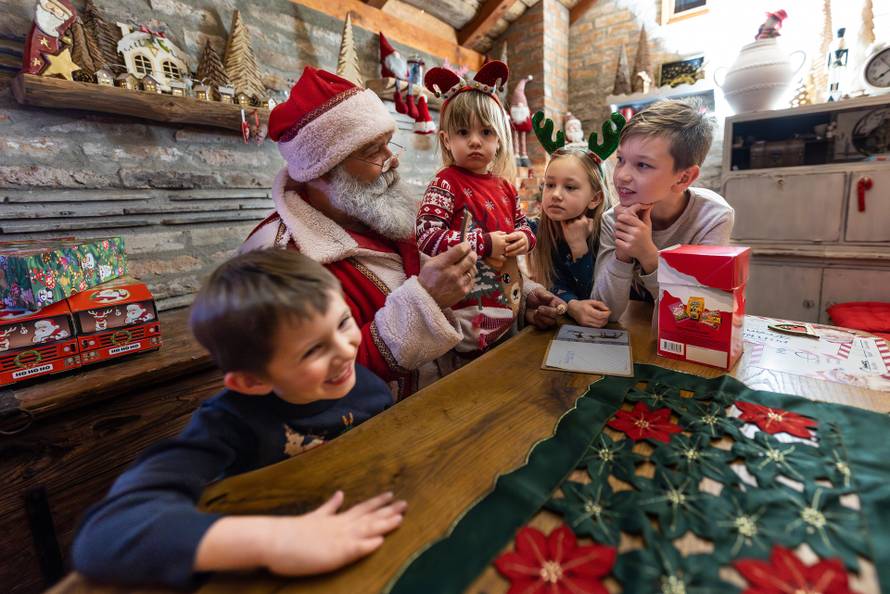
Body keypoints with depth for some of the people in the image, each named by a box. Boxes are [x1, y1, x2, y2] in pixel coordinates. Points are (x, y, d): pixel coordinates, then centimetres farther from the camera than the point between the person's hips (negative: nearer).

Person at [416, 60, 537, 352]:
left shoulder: (504, 186, 9)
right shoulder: (446, 184, -13)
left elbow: (522, 223, 23)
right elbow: (427, 237, -23)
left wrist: (525, 238, -2)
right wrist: (485, 243, -23)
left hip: (509, 303, 8)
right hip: (469, 310, -7)